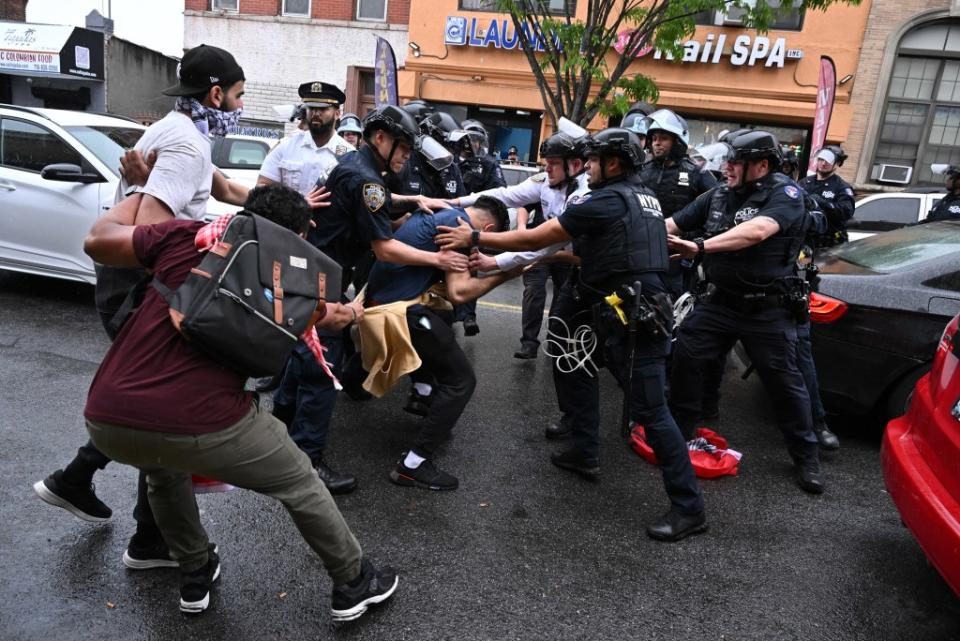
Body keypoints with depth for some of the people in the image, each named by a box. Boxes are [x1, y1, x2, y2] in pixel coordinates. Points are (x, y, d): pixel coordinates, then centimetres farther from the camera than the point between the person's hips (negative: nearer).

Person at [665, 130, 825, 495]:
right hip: (723, 300, 5)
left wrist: (700, 247, -41)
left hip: (767, 309, -5)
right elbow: (673, 224, 3)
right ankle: (678, 430, 18)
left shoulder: (785, 193, -14)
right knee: (684, 351, -1)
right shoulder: (718, 195, 4)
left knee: (784, 381, 4)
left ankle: (807, 459, 22)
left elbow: (757, 231, -33)